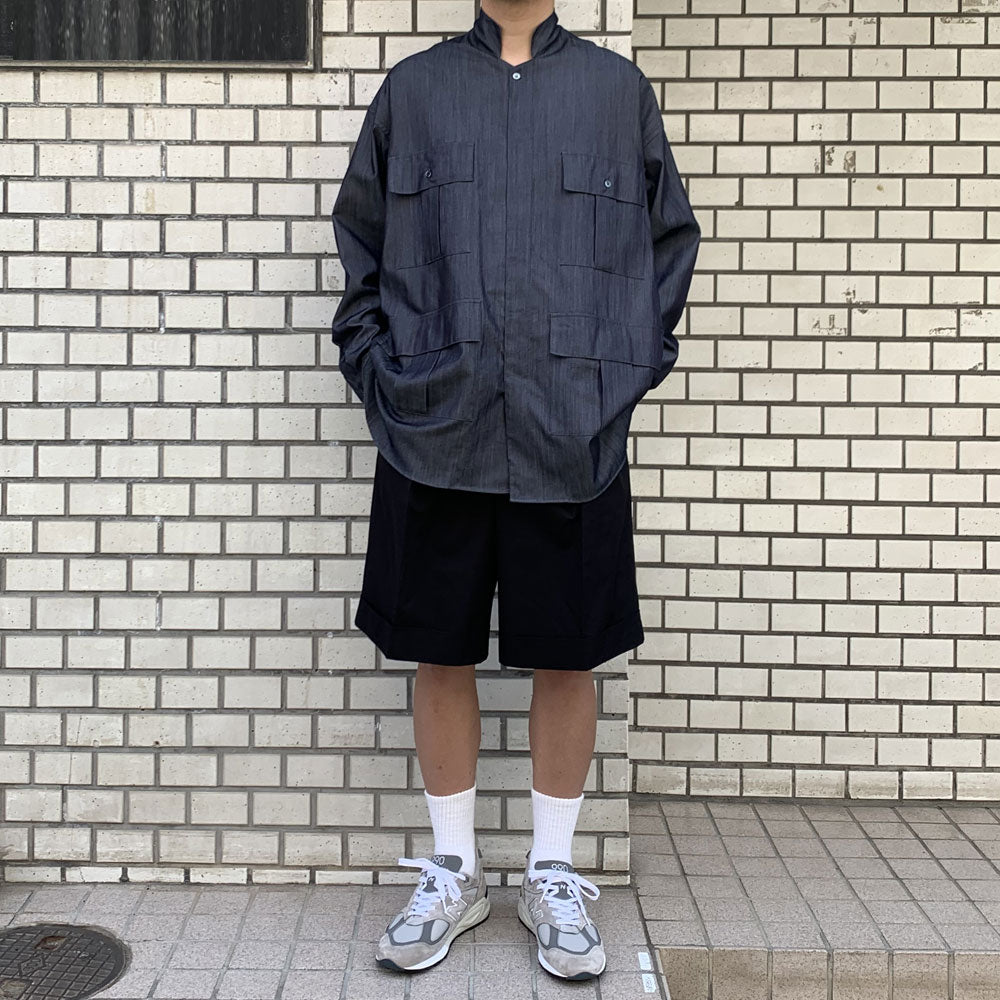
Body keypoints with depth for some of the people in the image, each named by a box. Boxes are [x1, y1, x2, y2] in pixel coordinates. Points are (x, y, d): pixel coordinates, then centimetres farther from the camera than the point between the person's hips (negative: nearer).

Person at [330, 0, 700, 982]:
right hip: (436, 432, 1)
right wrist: (379, 374, 4)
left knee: (566, 656, 6)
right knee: (440, 654, 7)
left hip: (575, 434, 0)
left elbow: (670, 240, 15)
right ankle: (453, 872, 27)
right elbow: (359, 242, 15)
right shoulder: (413, 86, 12)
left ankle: (553, 875, 26)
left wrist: (629, 371, 4)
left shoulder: (619, 87, 12)